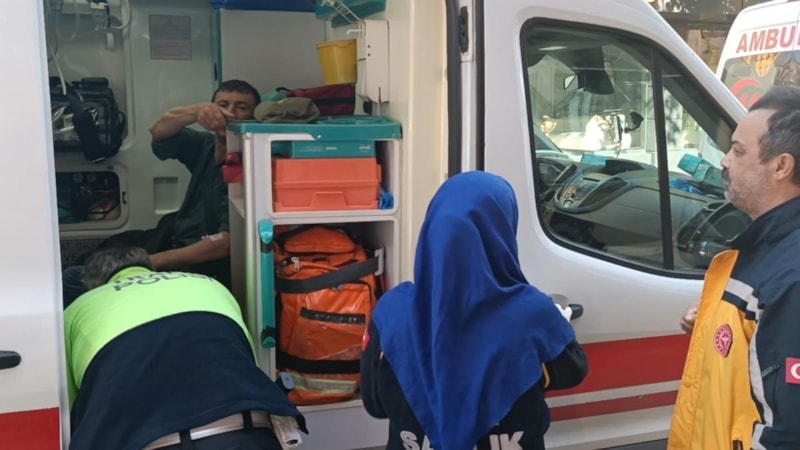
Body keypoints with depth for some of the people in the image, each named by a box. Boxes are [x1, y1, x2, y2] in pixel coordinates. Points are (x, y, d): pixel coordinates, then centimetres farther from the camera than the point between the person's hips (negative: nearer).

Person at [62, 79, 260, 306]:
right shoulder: (206, 145, 3)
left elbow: (227, 243, -27)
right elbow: (159, 131, -13)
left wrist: (147, 262, -27)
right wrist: (197, 111, -35)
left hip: (201, 267, -8)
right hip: (173, 240, 8)